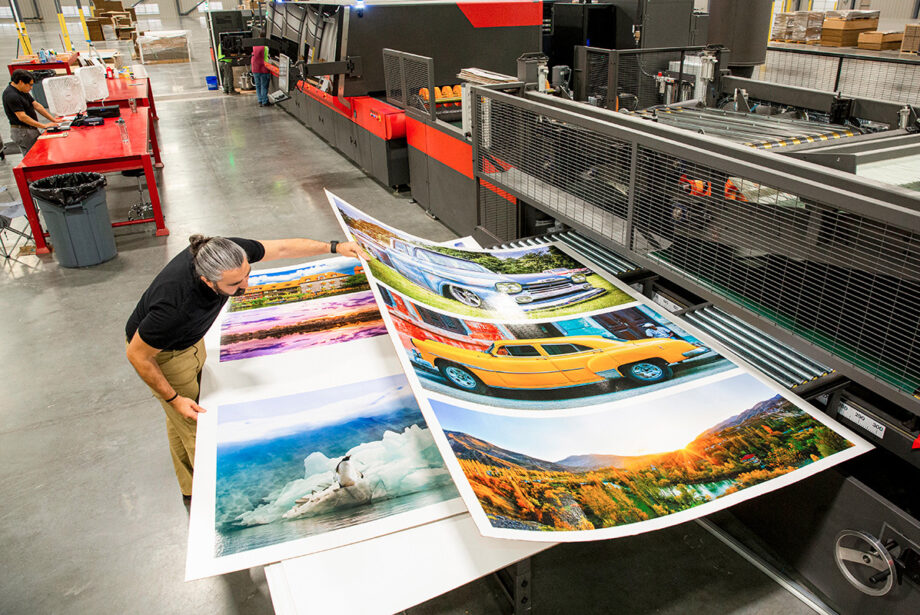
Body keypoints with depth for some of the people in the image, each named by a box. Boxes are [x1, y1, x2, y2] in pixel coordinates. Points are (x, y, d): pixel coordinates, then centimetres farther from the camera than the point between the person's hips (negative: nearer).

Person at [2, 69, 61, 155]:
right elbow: (22, 117, -23)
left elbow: (36, 105, 12)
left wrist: (53, 119, 6)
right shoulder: (12, 96, -19)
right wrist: (43, 126, -22)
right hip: (22, 132, -9)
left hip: (30, 129, 10)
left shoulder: (23, 91, 10)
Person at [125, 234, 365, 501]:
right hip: (157, 352, -7)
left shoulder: (230, 253, -30)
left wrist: (334, 247, -8)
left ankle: (192, 488, 44)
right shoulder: (175, 305, -45)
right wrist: (174, 398, -21)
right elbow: (137, 355, -28)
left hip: (191, 339, 7)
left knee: (180, 420, 24)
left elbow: (282, 248, -13)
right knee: (194, 424, 4)